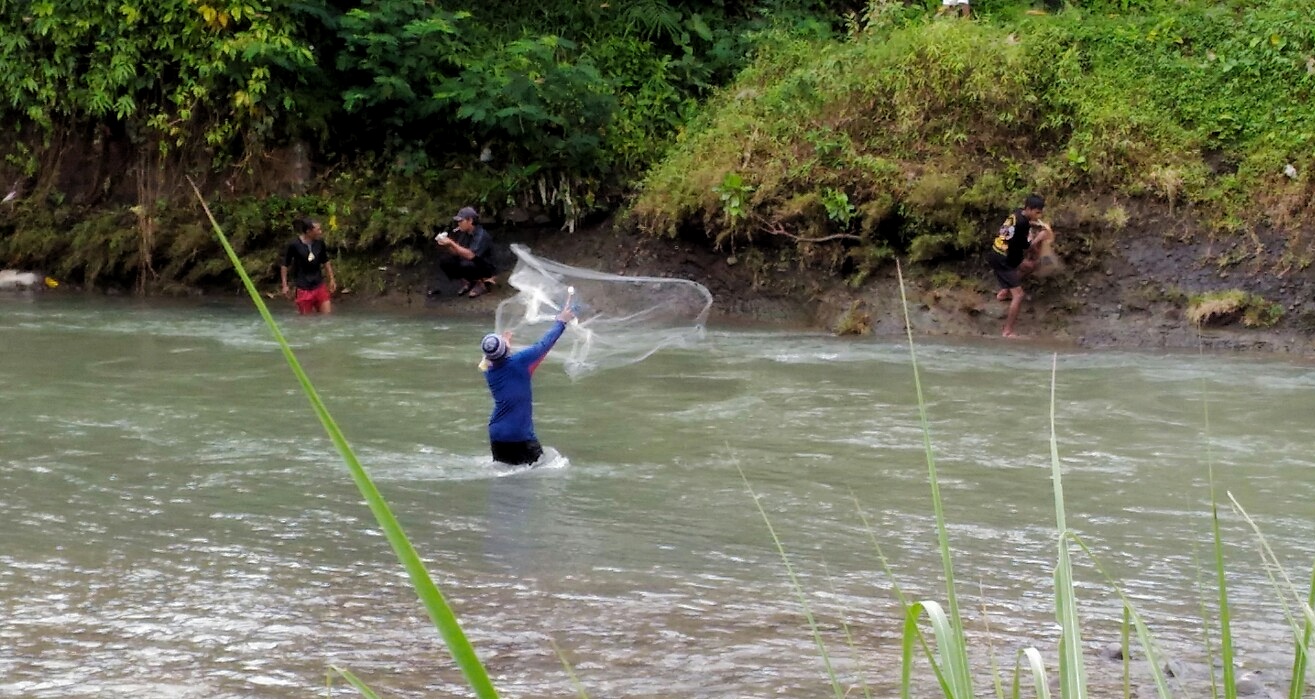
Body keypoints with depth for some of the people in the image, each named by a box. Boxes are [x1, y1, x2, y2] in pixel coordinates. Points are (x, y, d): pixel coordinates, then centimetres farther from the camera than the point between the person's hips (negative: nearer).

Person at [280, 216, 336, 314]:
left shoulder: (319, 243, -2)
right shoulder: (294, 245, -14)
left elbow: (326, 262, 14)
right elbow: (285, 266, -4)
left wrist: (331, 280, 14)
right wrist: (285, 285, -5)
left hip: (319, 285, 4)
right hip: (303, 288, -4)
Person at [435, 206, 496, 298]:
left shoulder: (481, 235, -24)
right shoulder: (463, 233, -1)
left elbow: (470, 255, -35)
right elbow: (456, 252, 2)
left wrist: (451, 243, -34)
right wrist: (446, 246, -18)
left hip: (485, 269, -7)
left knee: (465, 265, -36)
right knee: (444, 262, -8)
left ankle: (480, 283, -8)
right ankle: (467, 282, 6)